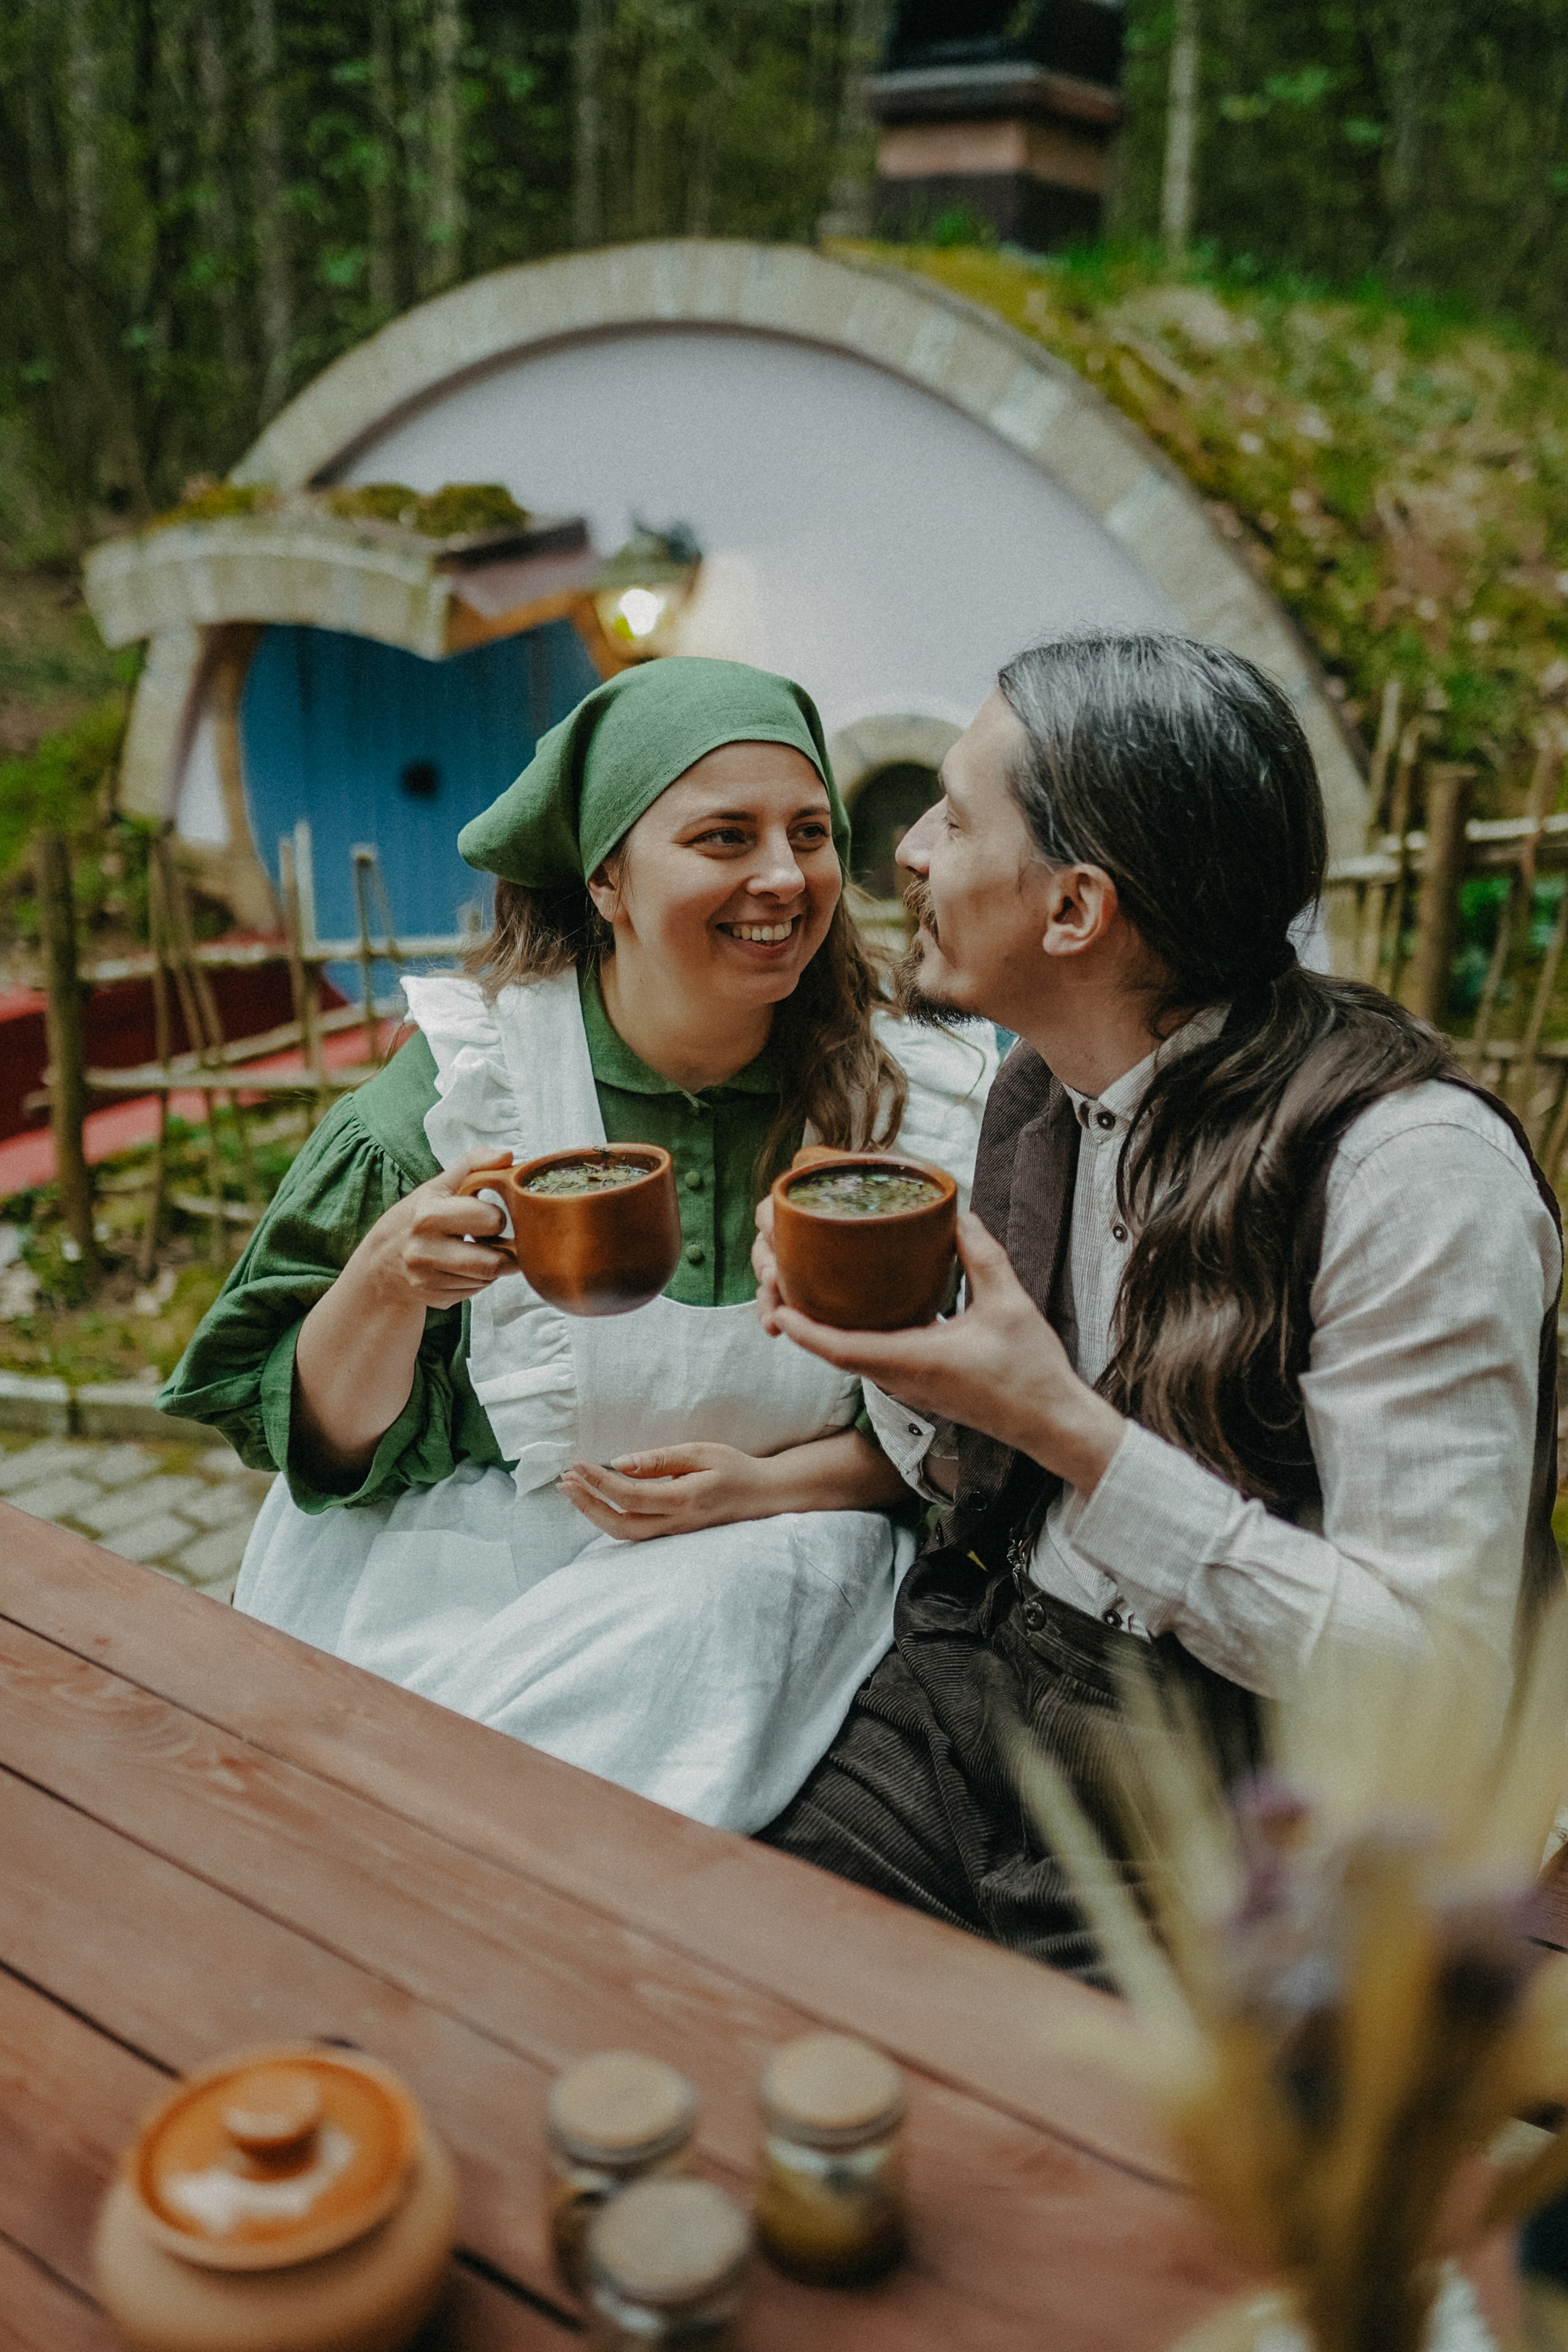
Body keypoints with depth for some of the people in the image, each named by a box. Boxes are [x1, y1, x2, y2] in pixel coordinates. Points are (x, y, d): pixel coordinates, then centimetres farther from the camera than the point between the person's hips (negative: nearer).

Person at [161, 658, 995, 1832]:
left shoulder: (919, 1102, -6)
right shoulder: (461, 1081, -9)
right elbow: (331, 1440, -3)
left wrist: (766, 1486, -15)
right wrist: (386, 1283, -25)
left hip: (750, 1569, 2)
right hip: (455, 1560, -1)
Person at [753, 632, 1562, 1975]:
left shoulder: (1414, 1170, -20)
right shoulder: (1041, 1093, 5)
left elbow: (1435, 1678, -21)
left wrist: (1071, 1431, -27)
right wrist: (873, 1339, -6)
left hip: (1236, 1788, -6)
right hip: (983, 1683, 6)